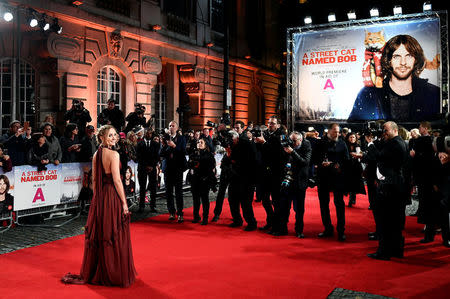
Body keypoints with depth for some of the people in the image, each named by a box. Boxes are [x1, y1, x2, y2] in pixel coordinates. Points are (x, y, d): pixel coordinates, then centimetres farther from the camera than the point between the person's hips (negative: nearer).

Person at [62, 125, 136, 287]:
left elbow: (94, 179, 12)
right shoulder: (113, 154, -14)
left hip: (99, 197, 8)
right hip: (112, 196, -7)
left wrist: (97, 197, 18)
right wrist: (124, 202, -13)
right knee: (115, 235, 2)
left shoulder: (96, 155, 8)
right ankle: (115, 274, 12)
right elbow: (117, 180, -17)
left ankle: (94, 273, 27)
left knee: (98, 235, 15)